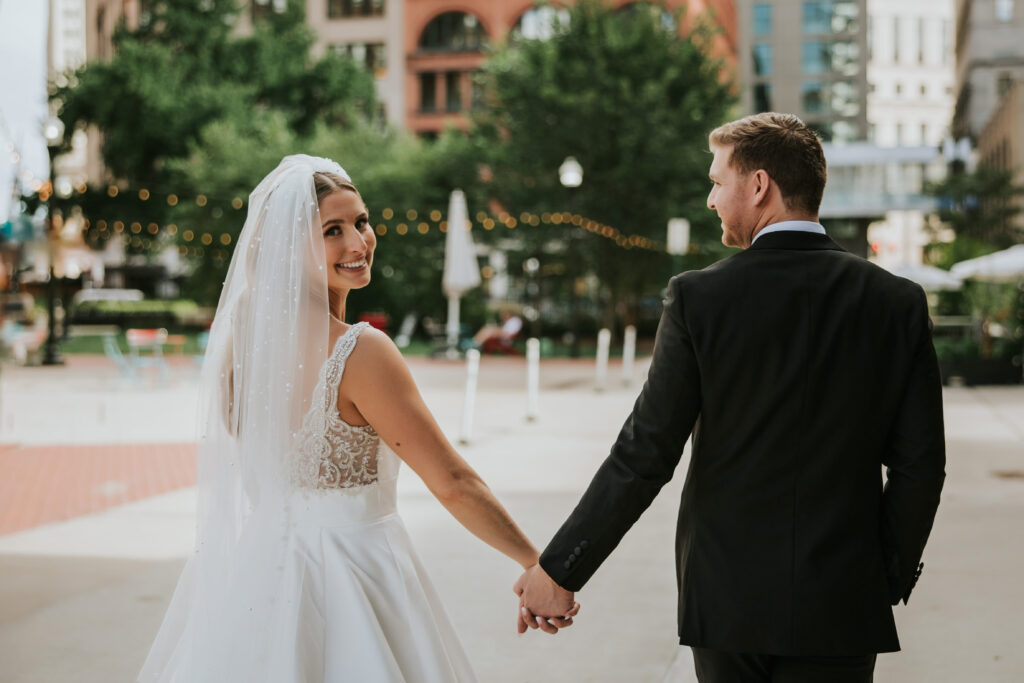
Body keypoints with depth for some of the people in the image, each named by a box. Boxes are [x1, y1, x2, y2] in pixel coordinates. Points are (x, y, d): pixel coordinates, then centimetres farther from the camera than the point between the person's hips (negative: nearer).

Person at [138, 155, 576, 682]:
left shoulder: (243, 331, -1)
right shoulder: (360, 351, -22)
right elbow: (452, 483, -20)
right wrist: (538, 563, -13)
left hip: (258, 564, 7)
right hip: (349, 573, -7)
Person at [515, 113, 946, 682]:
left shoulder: (698, 298, -10)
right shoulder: (897, 302, -3)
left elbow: (644, 455, -11)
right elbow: (919, 464, -3)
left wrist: (559, 570, -2)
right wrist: (892, 577, 12)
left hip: (726, 597, -1)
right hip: (842, 607, 1)